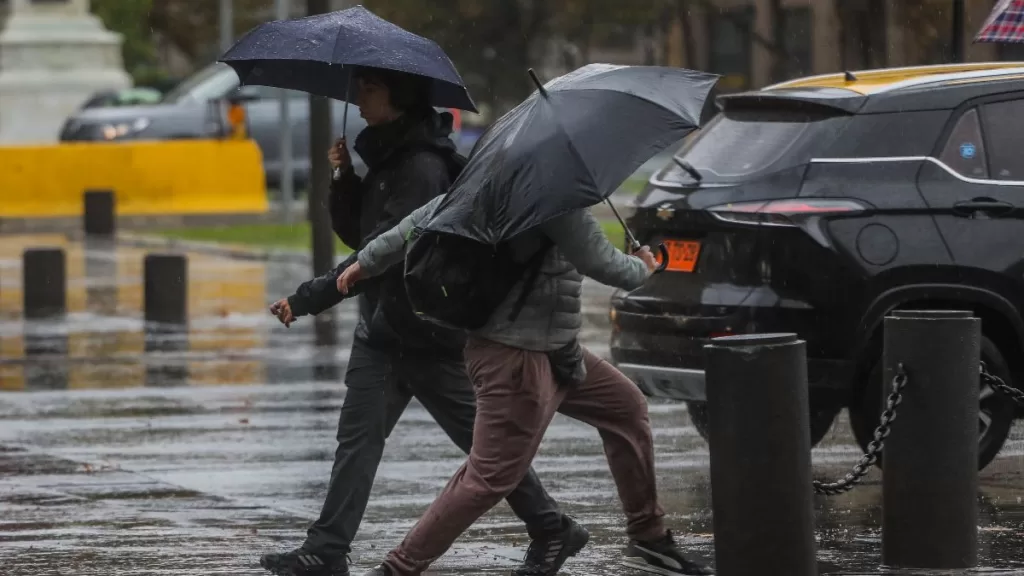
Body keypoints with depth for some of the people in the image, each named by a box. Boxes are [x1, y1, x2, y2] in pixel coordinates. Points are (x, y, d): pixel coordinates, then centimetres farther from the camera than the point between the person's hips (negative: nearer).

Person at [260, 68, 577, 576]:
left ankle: (550, 530, 13)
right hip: (384, 326, 9)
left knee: (484, 437, 1)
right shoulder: (385, 157, 12)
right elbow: (356, 234, 17)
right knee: (358, 438, 0)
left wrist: (307, 300, -28)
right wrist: (344, 180, -2)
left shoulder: (422, 167, -19)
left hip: (426, 332, -9)